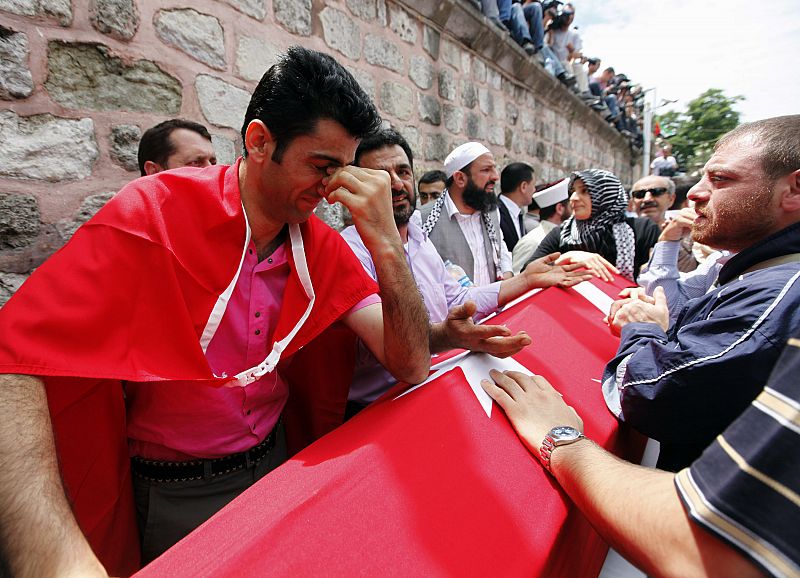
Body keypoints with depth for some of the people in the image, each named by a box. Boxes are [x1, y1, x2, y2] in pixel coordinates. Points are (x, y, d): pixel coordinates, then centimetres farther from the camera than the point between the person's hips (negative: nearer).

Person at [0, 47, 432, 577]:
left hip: (275, 461, 4)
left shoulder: (322, 244, -10)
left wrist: (386, 242, -28)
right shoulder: (153, 215, -21)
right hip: (170, 497, -3)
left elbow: (410, 365, -14)